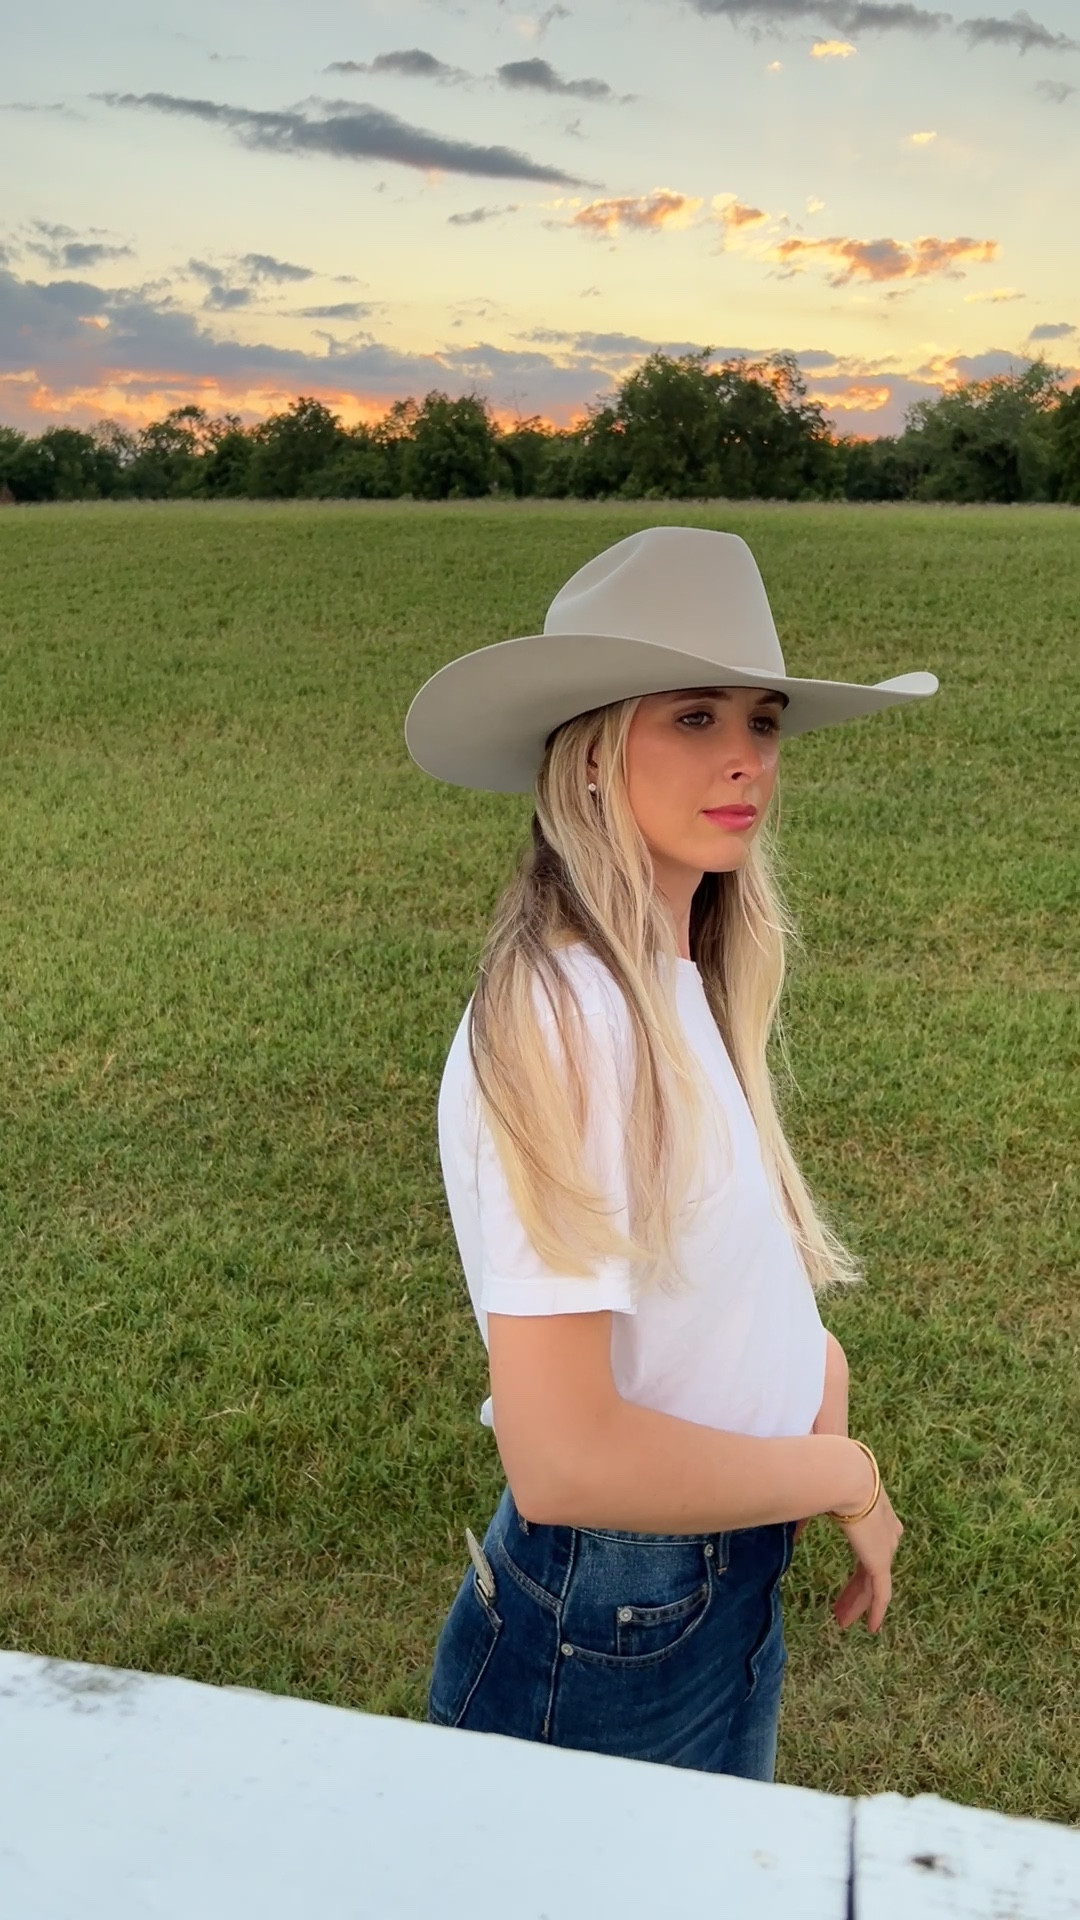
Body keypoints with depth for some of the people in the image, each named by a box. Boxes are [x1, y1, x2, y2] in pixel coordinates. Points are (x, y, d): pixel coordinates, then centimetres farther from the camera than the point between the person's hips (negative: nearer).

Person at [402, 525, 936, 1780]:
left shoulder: (675, 983, -1)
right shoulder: (558, 1017, -28)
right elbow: (563, 1459, -29)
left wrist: (811, 1361, -9)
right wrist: (844, 1475, -15)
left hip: (732, 1587, 8)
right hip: (609, 1643, -8)